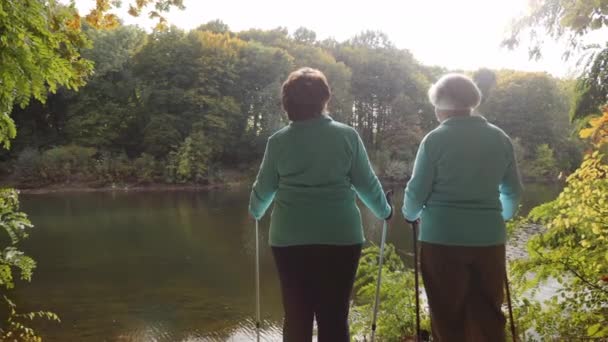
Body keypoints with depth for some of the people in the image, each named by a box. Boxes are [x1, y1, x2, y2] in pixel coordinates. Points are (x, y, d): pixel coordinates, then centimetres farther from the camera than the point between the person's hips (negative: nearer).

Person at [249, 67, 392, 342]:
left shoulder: (278, 141, 3)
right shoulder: (347, 135, 1)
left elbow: (263, 188, 13)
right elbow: (367, 183, 6)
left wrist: (255, 212, 34)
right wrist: (384, 211, 25)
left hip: (289, 238, 1)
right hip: (340, 236, -1)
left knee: (296, 316, 10)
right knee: (334, 316, 5)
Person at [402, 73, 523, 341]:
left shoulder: (436, 139, -6)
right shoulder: (500, 138, 7)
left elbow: (417, 190, -4)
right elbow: (513, 191, 14)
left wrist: (410, 215, 17)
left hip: (442, 238, -3)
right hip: (489, 237, 4)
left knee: (448, 318, 7)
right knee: (488, 317, 12)